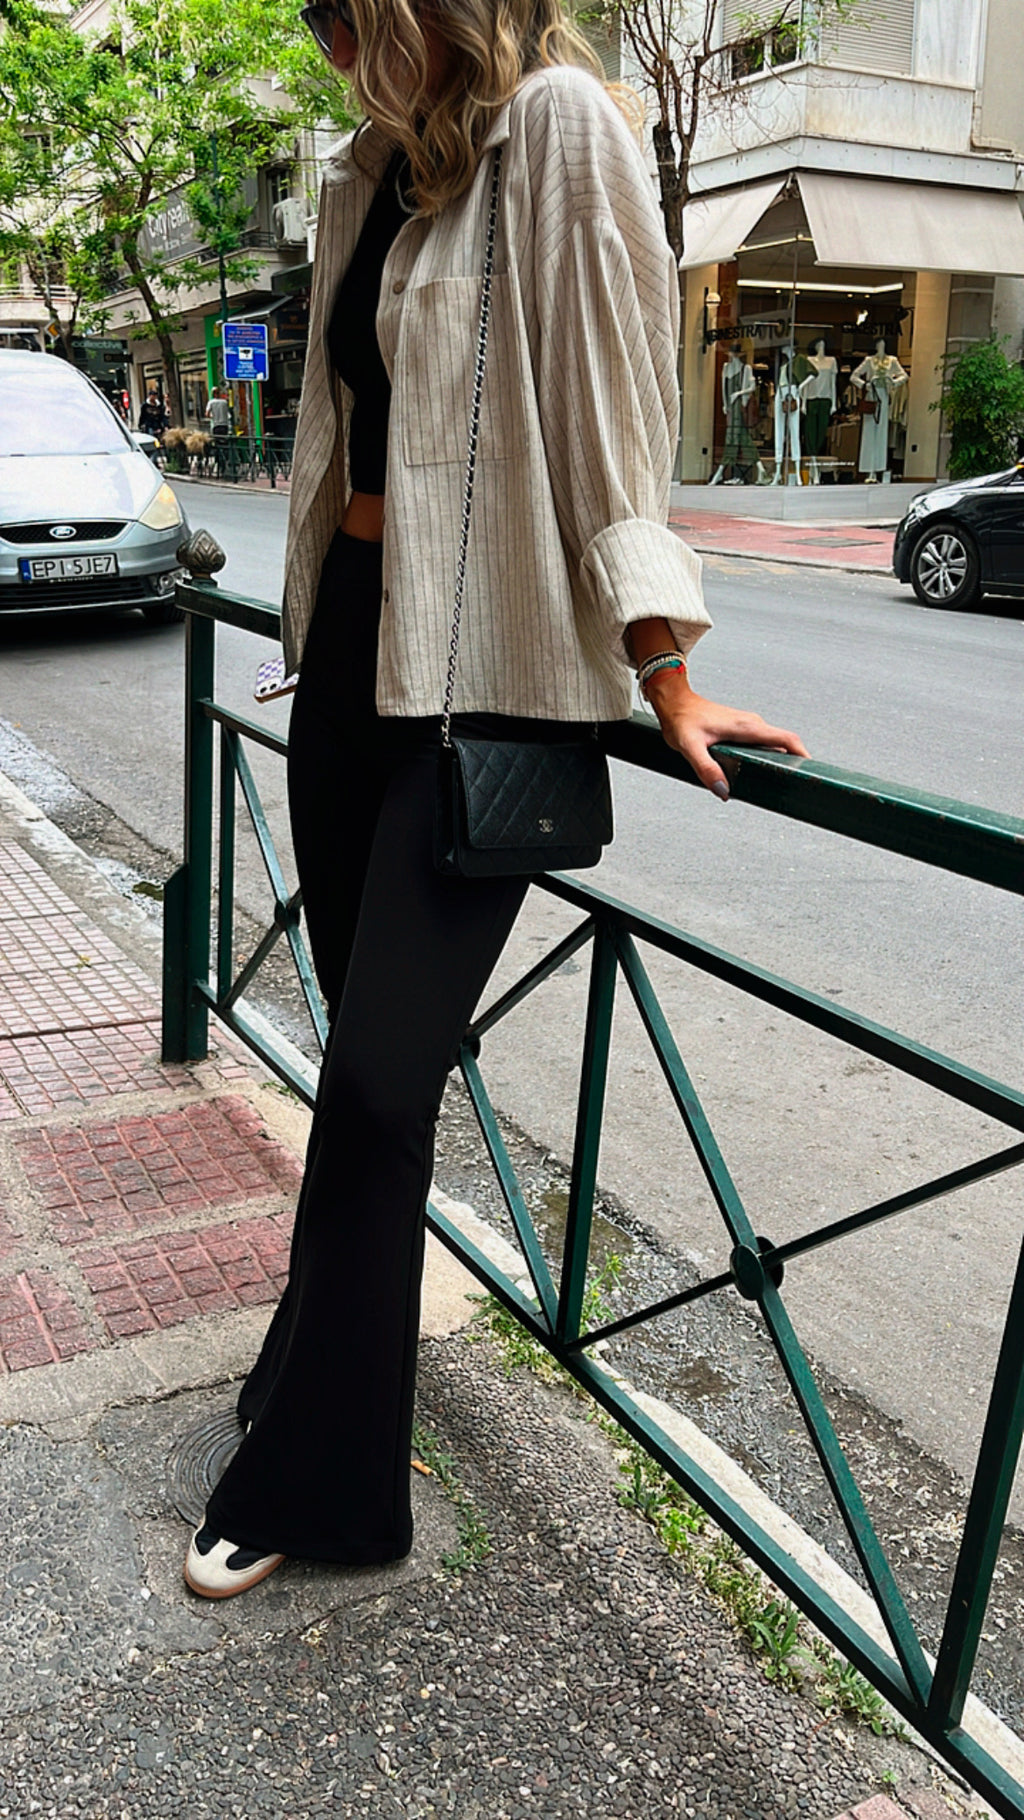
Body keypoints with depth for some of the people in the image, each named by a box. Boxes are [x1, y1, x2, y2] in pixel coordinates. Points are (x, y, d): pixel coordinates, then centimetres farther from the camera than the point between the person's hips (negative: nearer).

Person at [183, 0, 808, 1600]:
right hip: (353, 634, 7)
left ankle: (308, 1477, 13)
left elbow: (612, 409, -13)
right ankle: (330, 1378, 33)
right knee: (364, 1040, 14)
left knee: (379, 1076, -5)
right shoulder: (368, 174, 14)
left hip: (485, 670, -7)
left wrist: (668, 684, -15)